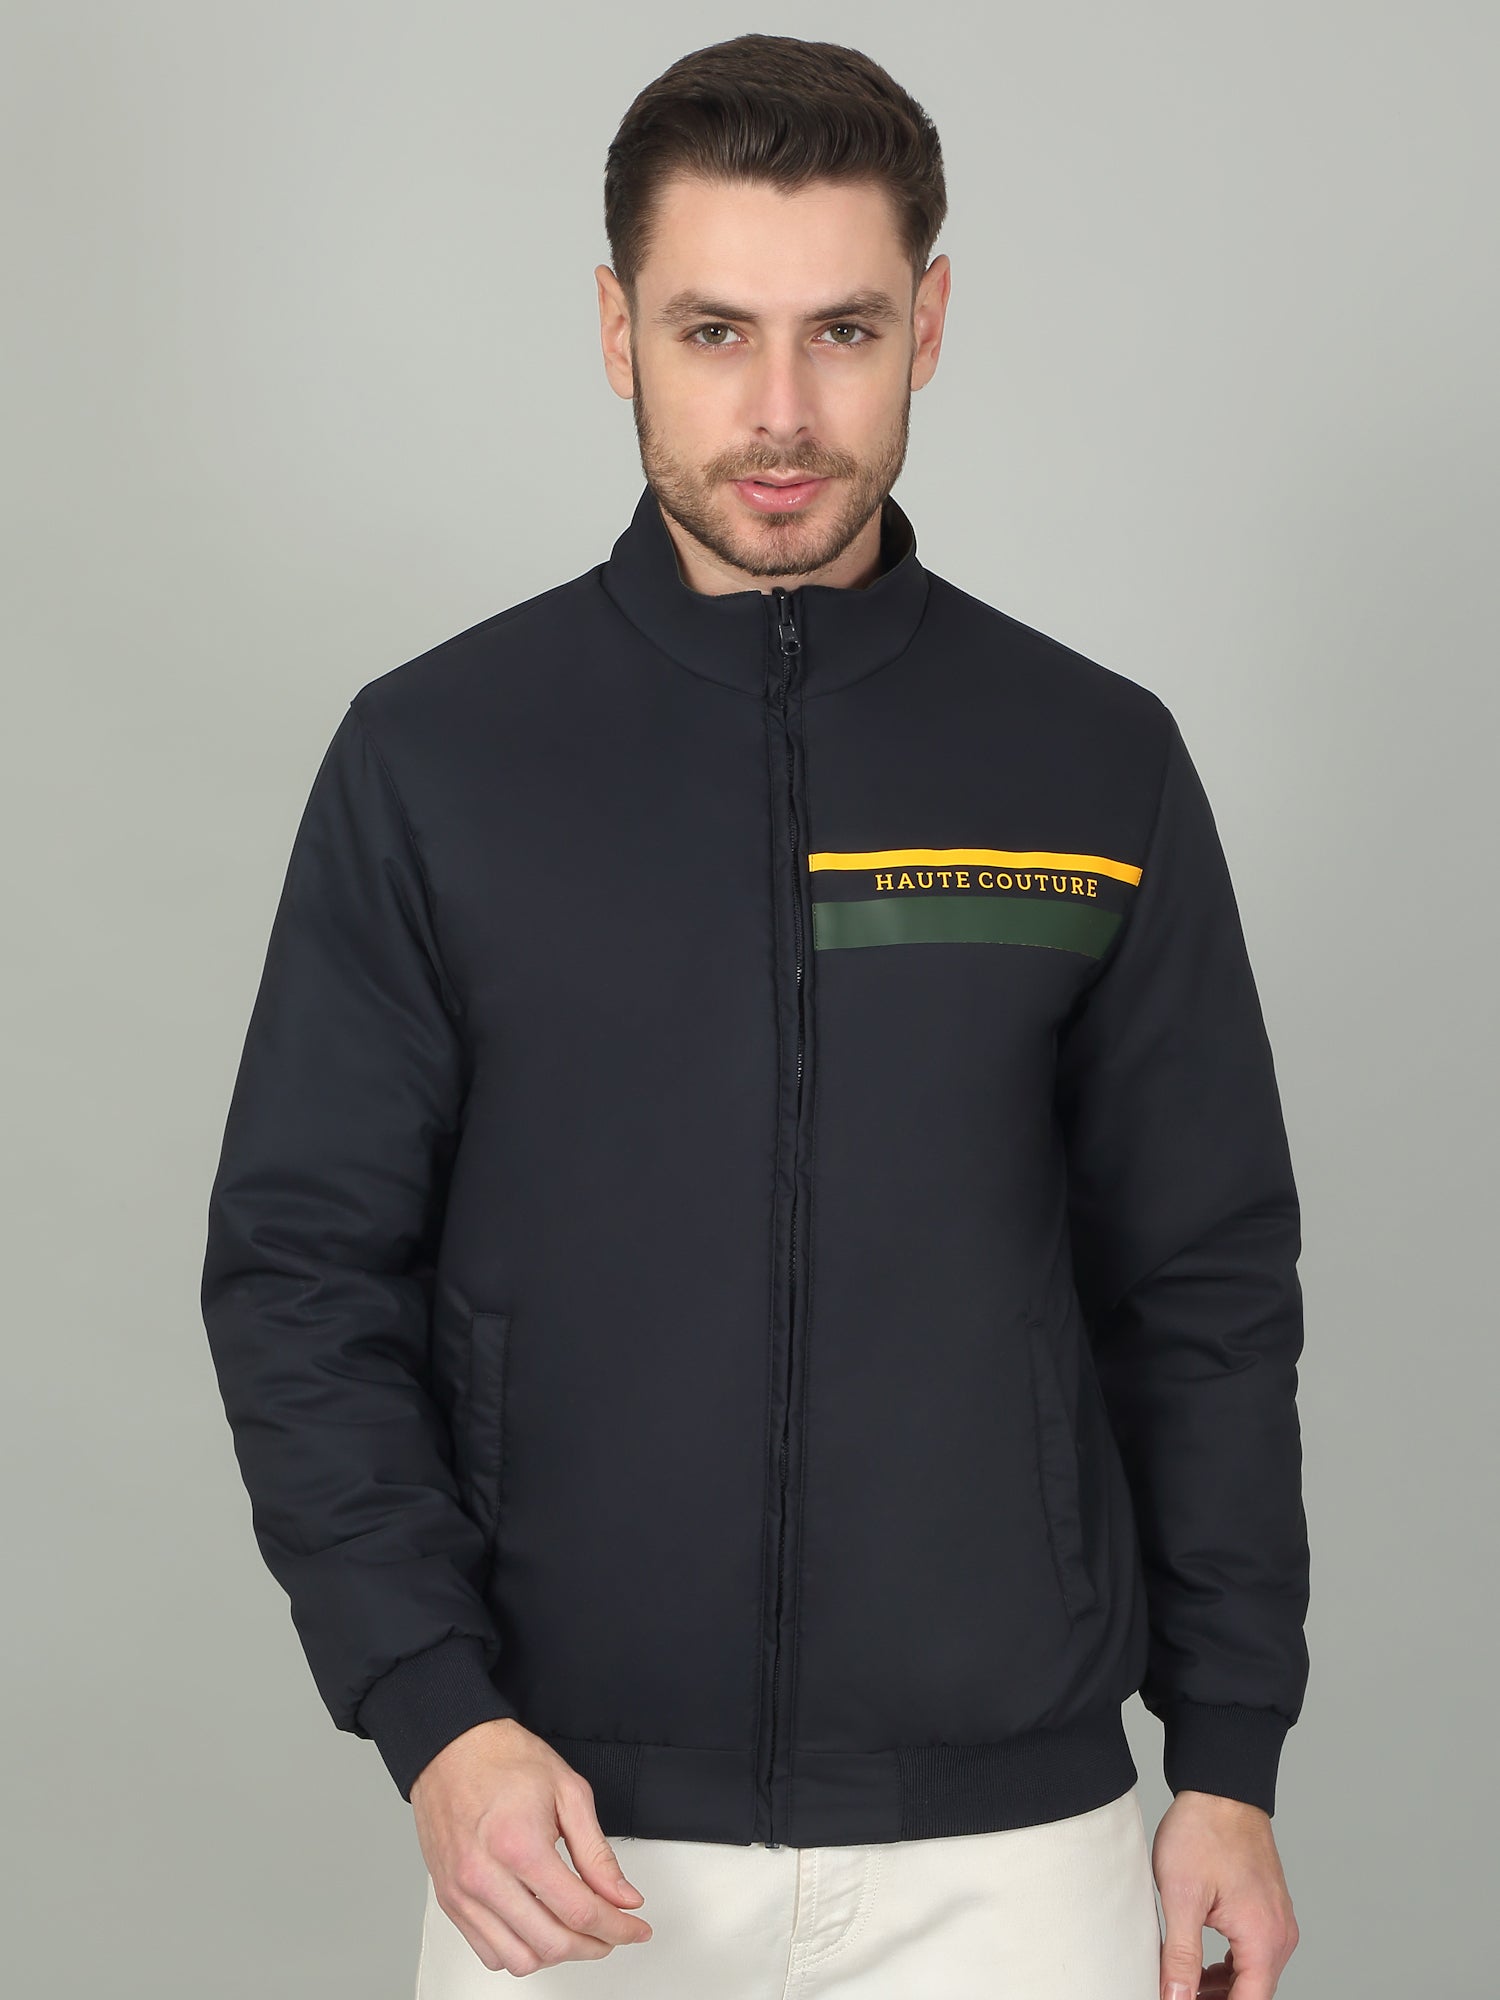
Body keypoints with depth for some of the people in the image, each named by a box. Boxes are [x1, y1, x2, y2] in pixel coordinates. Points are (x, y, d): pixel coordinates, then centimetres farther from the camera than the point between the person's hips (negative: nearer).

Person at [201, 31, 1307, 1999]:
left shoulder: (1098, 766, 0)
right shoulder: (433, 759, -2)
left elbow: (1205, 1287, 5)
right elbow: (305, 1270, -1)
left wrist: (1230, 1759, 3)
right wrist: (435, 1717, -12)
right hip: (569, 1835, 0)